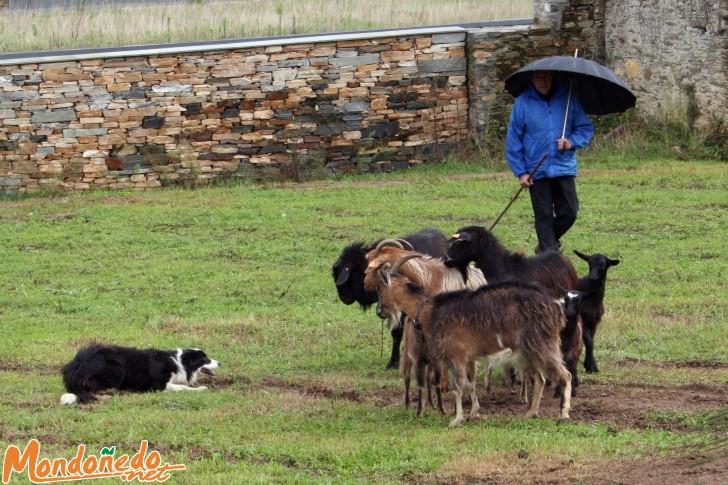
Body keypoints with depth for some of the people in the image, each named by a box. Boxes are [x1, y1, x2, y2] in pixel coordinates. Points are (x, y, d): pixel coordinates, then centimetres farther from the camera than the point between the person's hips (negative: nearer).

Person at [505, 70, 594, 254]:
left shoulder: (568, 99, 1)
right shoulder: (523, 102, -3)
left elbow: (586, 128, 7)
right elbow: (513, 140, 0)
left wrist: (572, 142, -14)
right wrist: (521, 172, -4)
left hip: (564, 168, 2)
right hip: (537, 172, -2)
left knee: (569, 212, 2)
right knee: (544, 216, 1)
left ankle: (546, 246, 25)